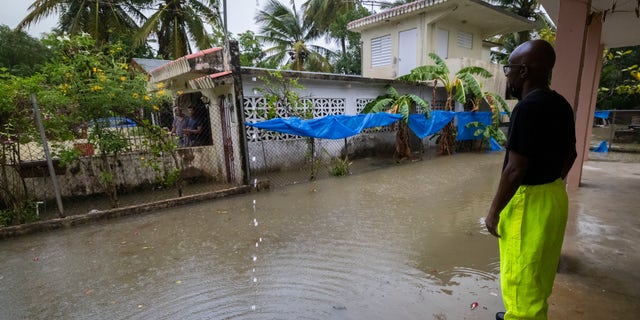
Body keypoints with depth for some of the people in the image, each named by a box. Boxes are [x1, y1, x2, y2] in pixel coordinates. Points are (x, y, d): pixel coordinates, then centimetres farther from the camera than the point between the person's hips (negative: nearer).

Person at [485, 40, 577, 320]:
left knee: (521, 277, 7)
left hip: (528, 201, -10)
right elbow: (570, 155, 16)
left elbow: (515, 170, -24)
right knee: (535, 273, 25)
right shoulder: (562, 105, 7)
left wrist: (494, 211, -15)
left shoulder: (528, 108, -22)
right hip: (554, 196, 10)